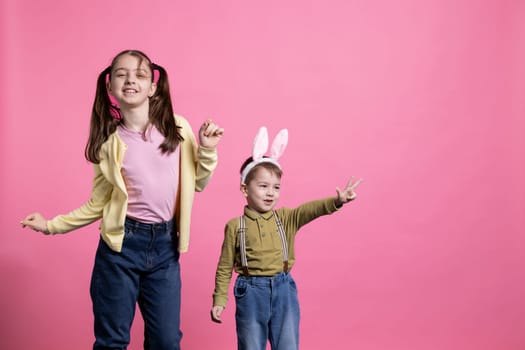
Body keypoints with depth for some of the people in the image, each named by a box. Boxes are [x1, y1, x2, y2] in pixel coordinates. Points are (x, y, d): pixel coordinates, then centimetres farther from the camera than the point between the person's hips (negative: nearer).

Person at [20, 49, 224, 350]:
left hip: (165, 244, 1)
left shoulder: (177, 128, -1)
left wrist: (207, 149, -6)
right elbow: (98, 204, 5)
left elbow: (197, 183, 9)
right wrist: (51, 225, 2)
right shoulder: (111, 142, -2)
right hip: (122, 243, -1)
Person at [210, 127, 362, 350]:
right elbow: (225, 268, 1)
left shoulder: (286, 218, 2)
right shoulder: (235, 226, -3)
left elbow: (311, 209, -16)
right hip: (251, 292, -2)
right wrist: (219, 300, -2)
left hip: (283, 290, 2)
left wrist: (337, 201, -34)